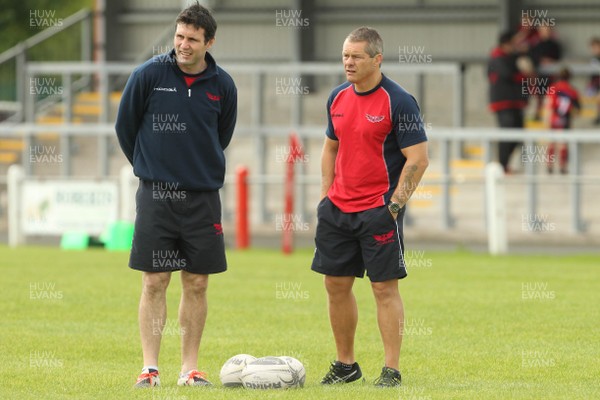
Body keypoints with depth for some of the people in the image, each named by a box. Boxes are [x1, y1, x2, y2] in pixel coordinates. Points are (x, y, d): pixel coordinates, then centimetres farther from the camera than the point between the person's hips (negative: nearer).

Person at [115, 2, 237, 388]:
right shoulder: (148, 75, -6)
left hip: (203, 196, 2)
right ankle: (150, 368, 1)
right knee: (155, 282, -3)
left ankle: (191, 368, 11)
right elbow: (125, 127, 7)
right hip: (155, 196, -2)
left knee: (197, 284, 3)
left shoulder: (223, 86, 1)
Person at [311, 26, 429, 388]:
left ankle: (392, 370, -1)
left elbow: (419, 158, -12)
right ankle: (346, 365, 20)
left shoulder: (398, 101, -11)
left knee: (385, 287, -5)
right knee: (336, 284, 8)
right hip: (339, 207, 7)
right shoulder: (338, 98, 9)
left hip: (379, 210, -7)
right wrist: (325, 195, 13)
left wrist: (395, 205, -16)